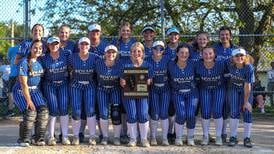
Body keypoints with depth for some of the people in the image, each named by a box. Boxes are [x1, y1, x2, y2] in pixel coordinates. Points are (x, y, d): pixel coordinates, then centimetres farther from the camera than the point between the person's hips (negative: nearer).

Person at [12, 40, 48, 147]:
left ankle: (38, 139, 0)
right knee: (30, 112, -21)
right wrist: (28, 100, -20)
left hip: (35, 90, 6)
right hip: (21, 91, -5)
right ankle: (24, 140, -2)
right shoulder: (24, 63, -16)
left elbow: (43, 78, 13)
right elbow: (23, 84, -18)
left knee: (43, 111, -13)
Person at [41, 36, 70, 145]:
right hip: (49, 84, 0)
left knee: (63, 108, -8)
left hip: (63, 84, 1)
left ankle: (65, 136, 0)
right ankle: (51, 136, 2)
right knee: (53, 109, -7)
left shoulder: (65, 55, -3)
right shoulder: (45, 58, -3)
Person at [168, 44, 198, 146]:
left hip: (192, 93, 1)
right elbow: (169, 79, 5)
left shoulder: (192, 64, -9)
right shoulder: (171, 65, -9)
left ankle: (190, 138, 11)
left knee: (190, 115, -13)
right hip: (178, 93, -1)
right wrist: (174, 87, 0)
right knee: (181, 115, -18)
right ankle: (178, 138, 2)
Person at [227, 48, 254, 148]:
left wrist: (246, 101, -21)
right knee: (234, 112, -8)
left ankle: (247, 139, 8)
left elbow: (247, 86, -25)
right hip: (234, 88, 1)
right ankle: (233, 137, 3)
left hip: (246, 90, -1)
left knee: (247, 112, -5)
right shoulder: (230, 65, -22)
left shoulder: (249, 68, -29)